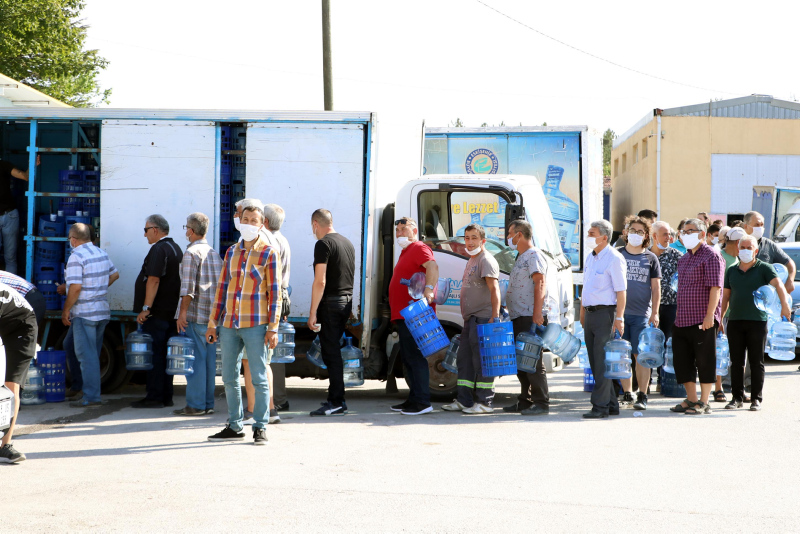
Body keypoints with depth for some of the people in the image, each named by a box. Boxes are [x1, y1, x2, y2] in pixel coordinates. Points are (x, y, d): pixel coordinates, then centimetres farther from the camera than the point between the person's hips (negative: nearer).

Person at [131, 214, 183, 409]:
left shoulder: (158, 249, -14)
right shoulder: (176, 249, 17)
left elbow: (153, 280, -22)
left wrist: (145, 309, -23)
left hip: (157, 313, -9)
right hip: (171, 312, 9)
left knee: (154, 355, -6)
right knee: (165, 355, 12)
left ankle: (154, 397, -4)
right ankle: (166, 396, 15)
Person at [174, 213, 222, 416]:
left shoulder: (191, 253, -9)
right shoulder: (215, 254, 16)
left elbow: (188, 287, -17)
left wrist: (183, 312, -16)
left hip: (196, 315, -7)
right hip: (214, 315, 8)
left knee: (196, 359, -5)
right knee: (209, 359, 9)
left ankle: (196, 405, -3)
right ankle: (208, 403, 13)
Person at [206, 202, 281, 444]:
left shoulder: (269, 254, -2)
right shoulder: (231, 252, 12)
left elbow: (275, 293, -4)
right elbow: (222, 287, 14)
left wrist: (273, 328, -10)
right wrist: (213, 322, 11)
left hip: (255, 325, -5)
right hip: (229, 325, 5)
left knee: (259, 378, -2)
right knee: (229, 378, 9)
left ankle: (260, 428, 7)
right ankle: (234, 426, 19)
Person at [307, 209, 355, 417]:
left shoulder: (323, 244, -12)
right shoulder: (348, 243, 15)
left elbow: (320, 282, -17)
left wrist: (313, 312, -16)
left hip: (330, 303, -8)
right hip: (347, 302, 8)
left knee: (331, 352, -6)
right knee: (334, 350, 15)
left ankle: (336, 402, -5)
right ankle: (336, 398, 19)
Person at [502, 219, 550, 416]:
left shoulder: (533, 255, -8)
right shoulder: (521, 257, 23)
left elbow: (540, 283, -19)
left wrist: (537, 313, -27)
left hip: (531, 318, -10)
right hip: (519, 318, 10)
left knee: (533, 361, -9)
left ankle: (541, 403, -6)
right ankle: (525, 401, 18)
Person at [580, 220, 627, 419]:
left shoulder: (614, 258, -10)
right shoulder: (590, 257, 16)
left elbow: (621, 291, -15)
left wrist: (619, 318, -21)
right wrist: (582, 313, 21)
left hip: (605, 313, -9)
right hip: (590, 313, 9)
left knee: (602, 361, -8)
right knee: (595, 362, 10)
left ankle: (601, 406, -4)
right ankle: (611, 404, 18)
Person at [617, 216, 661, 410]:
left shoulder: (650, 258, 8)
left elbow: (656, 288, 6)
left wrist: (654, 313, -3)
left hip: (642, 314, -1)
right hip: (619, 312, 1)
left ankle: (642, 396, 0)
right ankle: (627, 394, 13)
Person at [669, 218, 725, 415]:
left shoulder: (711, 256, -7)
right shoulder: (684, 259, 18)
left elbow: (715, 287, -15)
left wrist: (710, 315, -22)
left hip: (703, 320, -8)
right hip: (683, 319, 8)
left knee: (704, 361, -1)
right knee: (682, 360, 9)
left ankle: (704, 403, 6)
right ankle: (691, 399, 20)